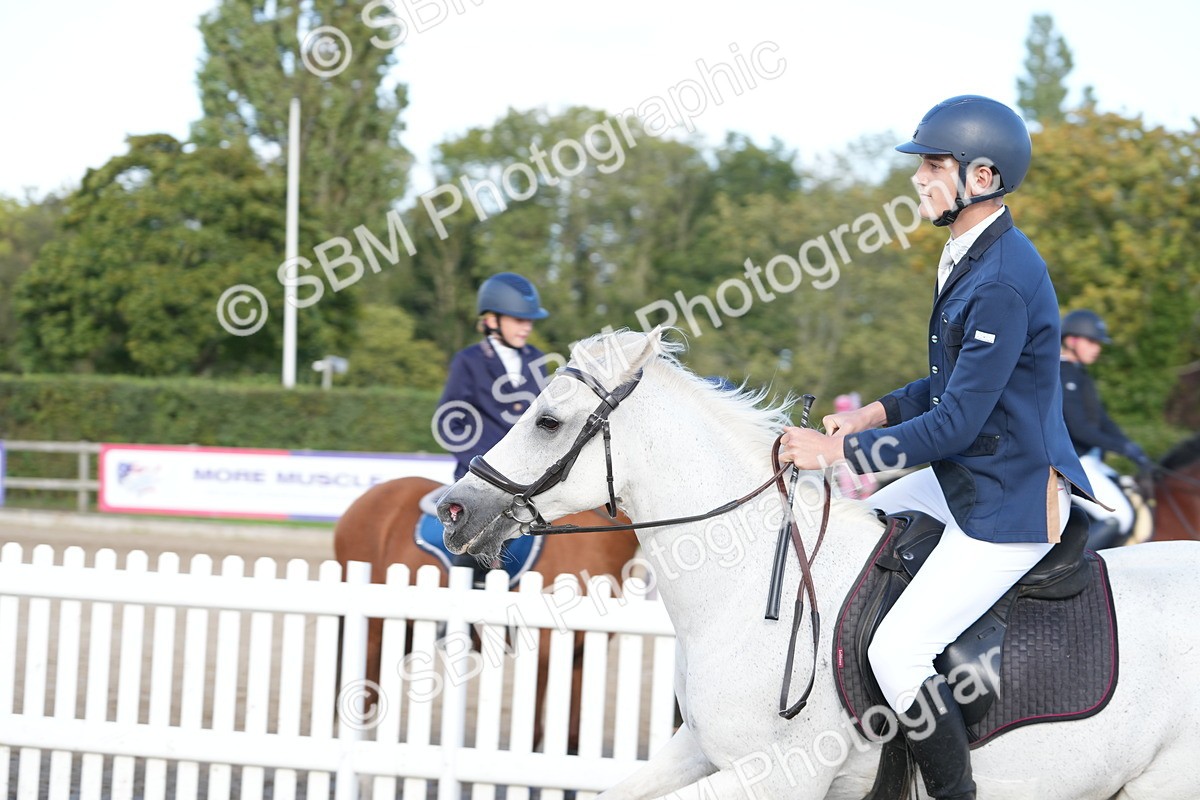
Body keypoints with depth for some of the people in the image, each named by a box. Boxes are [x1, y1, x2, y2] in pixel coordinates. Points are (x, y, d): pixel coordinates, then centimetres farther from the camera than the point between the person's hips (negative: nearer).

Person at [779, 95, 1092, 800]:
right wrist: (873, 414, 6)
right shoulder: (972, 257, 8)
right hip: (965, 476, 11)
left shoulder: (1003, 283, -25)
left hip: (1009, 503, -11)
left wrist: (838, 449, -17)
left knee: (897, 653, -14)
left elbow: (955, 424, -24)